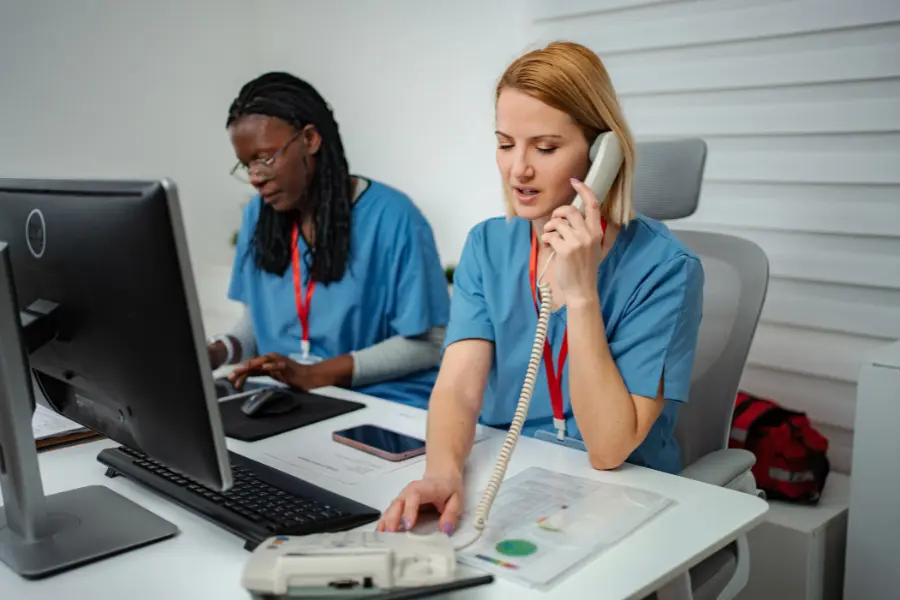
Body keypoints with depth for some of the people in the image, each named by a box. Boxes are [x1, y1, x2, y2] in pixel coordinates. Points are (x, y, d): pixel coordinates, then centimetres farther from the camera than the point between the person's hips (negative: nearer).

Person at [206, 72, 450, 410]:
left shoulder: (391, 218, -12)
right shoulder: (258, 216, 7)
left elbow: (427, 343, -12)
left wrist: (315, 374, -18)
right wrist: (218, 353, -7)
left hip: (386, 405, -4)